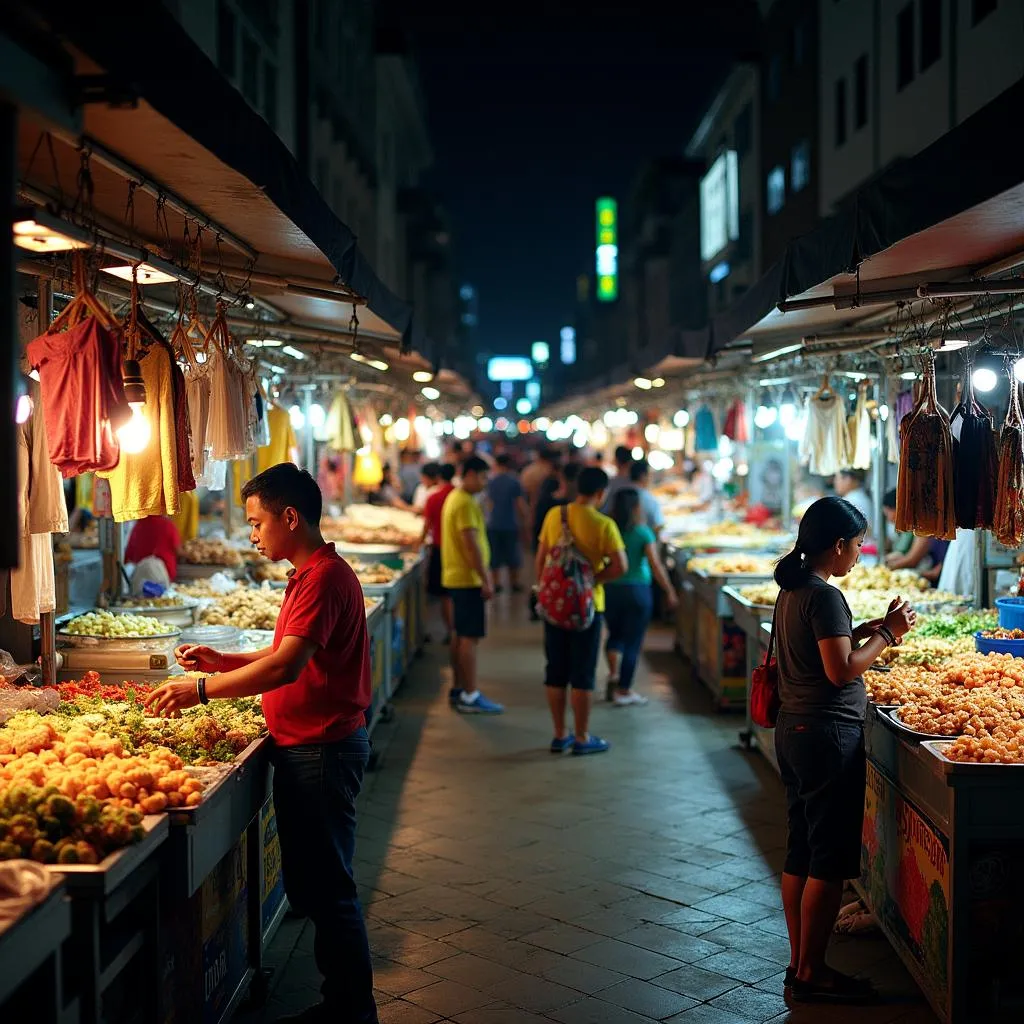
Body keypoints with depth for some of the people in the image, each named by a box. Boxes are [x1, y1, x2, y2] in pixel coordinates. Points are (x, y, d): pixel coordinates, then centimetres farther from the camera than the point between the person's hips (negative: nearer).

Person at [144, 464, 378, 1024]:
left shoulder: (323, 578, -19)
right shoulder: (312, 574, 15)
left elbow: (286, 666, -28)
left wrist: (200, 690, -24)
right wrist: (222, 662, 11)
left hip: (322, 748, -11)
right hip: (311, 746, 11)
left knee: (326, 886, -2)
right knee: (310, 884, 16)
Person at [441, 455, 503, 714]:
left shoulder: (454, 498, 16)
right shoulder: (466, 503, -17)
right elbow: (471, 545, -22)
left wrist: (484, 574, 23)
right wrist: (485, 580, -20)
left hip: (456, 578, 11)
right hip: (468, 579, -11)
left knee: (460, 635, 14)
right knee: (470, 637, -8)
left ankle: (458, 689, 21)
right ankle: (470, 696, -6)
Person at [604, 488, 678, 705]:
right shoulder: (643, 533, -10)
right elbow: (655, 566, -13)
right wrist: (670, 591, -4)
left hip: (610, 590, 3)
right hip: (637, 590, -3)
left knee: (615, 634, 23)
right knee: (633, 640, 6)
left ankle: (613, 673, 5)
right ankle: (624, 690, 10)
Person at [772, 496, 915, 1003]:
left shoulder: (792, 590, 11)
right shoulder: (825, 596, -18)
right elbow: (841, 671, -21)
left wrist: (862, 630, 12)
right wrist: (887, 634, -11)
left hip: (794, 730, 10)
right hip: (827, 734, -10)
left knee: (800, 855, 14)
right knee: (829, 862, 0)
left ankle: (800, 963, 22)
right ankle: (812, 974, 7)